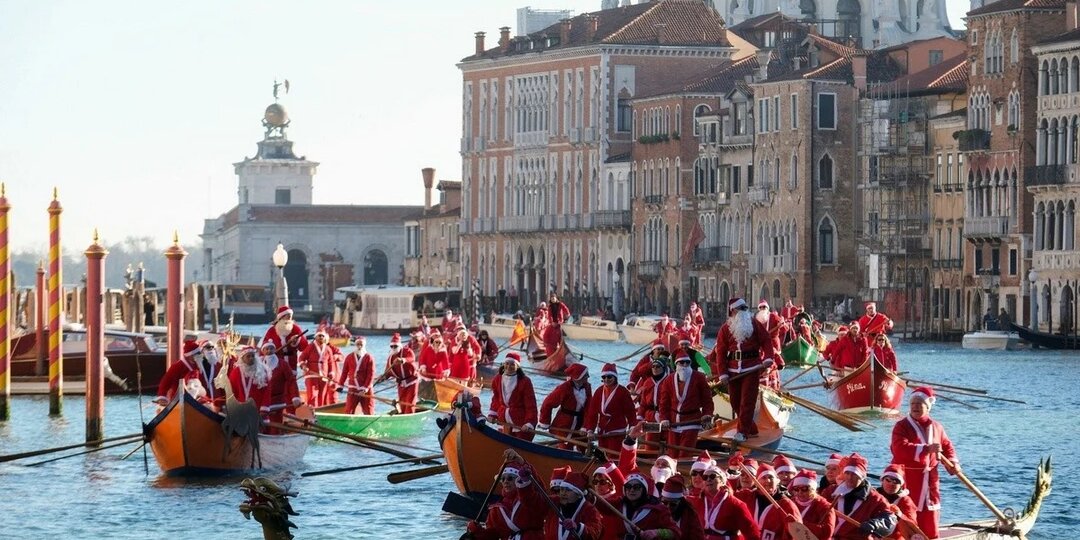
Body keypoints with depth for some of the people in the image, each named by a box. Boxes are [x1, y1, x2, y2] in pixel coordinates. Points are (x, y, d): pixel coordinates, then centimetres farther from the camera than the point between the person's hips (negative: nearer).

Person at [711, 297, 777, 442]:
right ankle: (751, 429, 20)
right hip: (733, 369, 3)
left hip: (751, 368, -3)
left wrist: (768, 358, -15)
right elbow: (720, 351, 2)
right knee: (735, 401, 7)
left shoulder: (754, 324, 4)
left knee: (747, 400, -7)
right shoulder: (726, 328, 5)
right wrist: (722, 373, -6)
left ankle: (743, 432, -6)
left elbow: (766, 340, 2)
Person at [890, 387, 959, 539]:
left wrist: (952, 462, 2)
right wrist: (927, 449, -30)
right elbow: (901, 448, -23)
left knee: (930, 526, 10)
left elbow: (947, 446, 21)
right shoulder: (902, 426, -7)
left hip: (929, 479, 5)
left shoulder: (936, 427, 9)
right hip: (906, 478, -5)